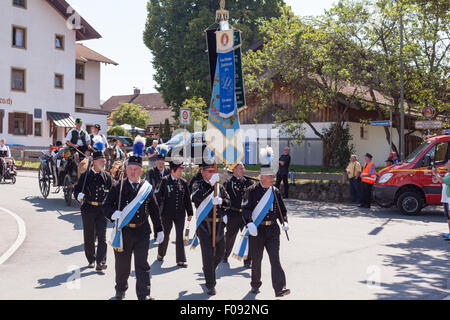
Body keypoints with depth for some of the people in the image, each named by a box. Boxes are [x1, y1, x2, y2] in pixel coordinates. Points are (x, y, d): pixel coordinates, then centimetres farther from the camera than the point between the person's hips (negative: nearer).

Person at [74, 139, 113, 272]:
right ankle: (91, 260, 25)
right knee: (89, 237, 9)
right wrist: (79, 195, -16)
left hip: (102, 209, 0)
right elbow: (76, 189, 4)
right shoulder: (85, 175, 0)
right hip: (88, 209, 0)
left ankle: (100, 262, -7)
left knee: (102, 236, -6)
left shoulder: (107, 176, 5)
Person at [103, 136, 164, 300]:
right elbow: (107, 205, 0)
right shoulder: (118, 187, 1)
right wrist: (113, 213, -22)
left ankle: (144, 295, 2)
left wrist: (159, 230, 8)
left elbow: (154, 210, 8)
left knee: (142, 264, -2)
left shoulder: (147, 188, 4)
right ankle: (120, 290, 34)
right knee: (122, 264, 13)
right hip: (123, 231, 0)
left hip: (142, 232, 0)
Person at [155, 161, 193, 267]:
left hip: (180, 213, 2)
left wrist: (190, 213, 11)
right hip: (167, 213, -2)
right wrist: (157, 210, -8)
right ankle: (160, 254, 35)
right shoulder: (165, 181, -6)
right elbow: (158, 195, -5)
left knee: (180, 236, 0)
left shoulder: (183, 182, 5)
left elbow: (187, 198, 10)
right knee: (165, 234, 11)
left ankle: (181, 260, 3)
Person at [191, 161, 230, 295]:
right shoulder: (198, 185, -1)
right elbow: (195, 197, -23)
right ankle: (210, 285, -1)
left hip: (219, 224, 5)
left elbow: (228, 202, 6)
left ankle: (208, 271, 42)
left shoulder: (220, 186, 12)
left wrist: (220, 201, -17)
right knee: (208, 254, -8)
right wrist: (210, 185, -30)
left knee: (220, 253, 14)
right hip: (204, 225, -5)